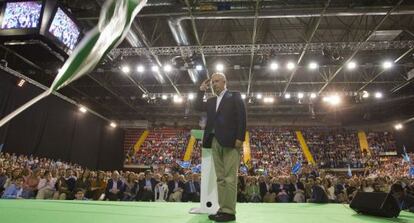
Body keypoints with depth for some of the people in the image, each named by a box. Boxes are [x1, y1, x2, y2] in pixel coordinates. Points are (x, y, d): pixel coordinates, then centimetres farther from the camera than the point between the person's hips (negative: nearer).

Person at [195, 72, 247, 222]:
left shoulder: (235, 96, 5)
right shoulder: (212, 101, 24)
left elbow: (241, 117, -4)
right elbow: (198, 107, 16)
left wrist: (240, 138, -14)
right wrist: (202, 90, 17)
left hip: (230, 141, -6)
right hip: (215, 141, 6)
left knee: (230, 177, -6)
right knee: (220, 178, 6)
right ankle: (222, 209, 10)